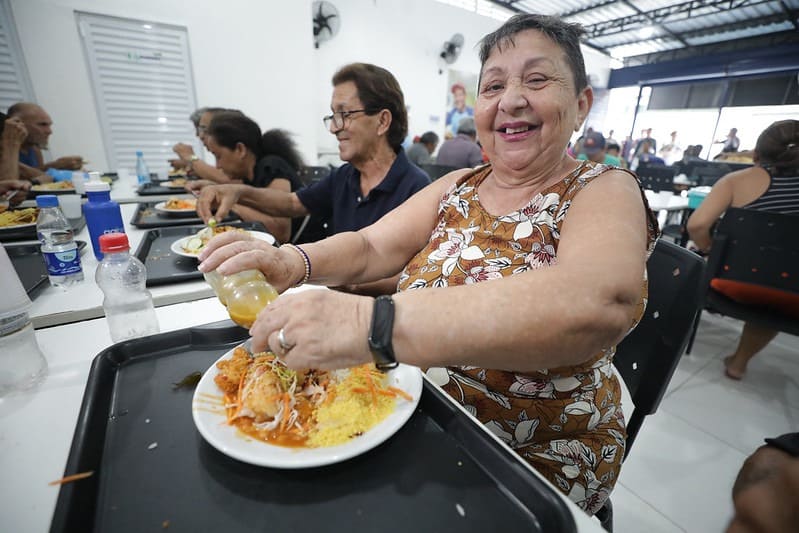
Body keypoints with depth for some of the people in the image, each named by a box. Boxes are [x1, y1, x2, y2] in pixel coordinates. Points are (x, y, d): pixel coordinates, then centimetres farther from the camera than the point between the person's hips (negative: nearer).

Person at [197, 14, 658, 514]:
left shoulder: (605, 192, -13)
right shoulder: (458, 188, 2)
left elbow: (602, 304, -34)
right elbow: (371, 247, -4)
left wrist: (373, 324, -44)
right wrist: (293, 261, -25)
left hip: (535, 458, -3)